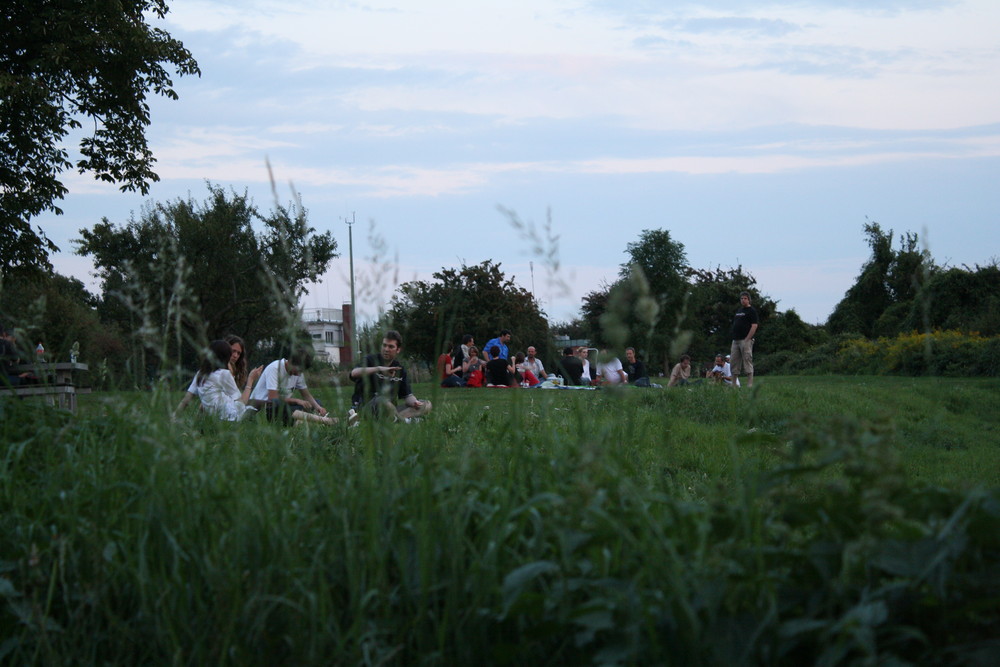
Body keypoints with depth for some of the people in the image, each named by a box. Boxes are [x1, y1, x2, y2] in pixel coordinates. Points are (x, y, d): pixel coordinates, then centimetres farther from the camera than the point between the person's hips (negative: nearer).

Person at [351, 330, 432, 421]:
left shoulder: (399, 369, 13)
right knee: (382, 401, -41)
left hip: (390, 410, 6)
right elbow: (354, 373, -23)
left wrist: (414, 402, -14)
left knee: (426, 405, -8)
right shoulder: (371, 360, -1)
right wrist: (379, 369, -34)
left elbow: (407, 395, 11)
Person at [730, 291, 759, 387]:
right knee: (734, 362, 7)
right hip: (735, 340, 8)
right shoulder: (739, 310, 21)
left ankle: (750, 385, -12)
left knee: (747, 361, -10)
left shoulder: (752, 311, -4)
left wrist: (747, 340, -18)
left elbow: (754, 326, -12)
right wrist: (733, 338, 15)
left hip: (746, 340, -8)